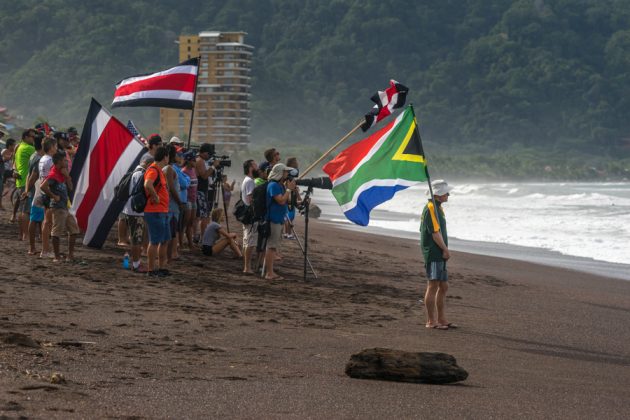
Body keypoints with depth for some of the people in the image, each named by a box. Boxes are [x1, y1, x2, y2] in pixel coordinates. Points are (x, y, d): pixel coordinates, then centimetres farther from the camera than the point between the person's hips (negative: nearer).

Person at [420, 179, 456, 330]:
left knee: (443, 286, 13)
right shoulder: (431, 208, -14)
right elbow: (435, 233, -19)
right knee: (433, 286, -8)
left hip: (439, 255, 10)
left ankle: (441, 319, 20)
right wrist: (445, 250, -11)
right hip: (433, 254, -10)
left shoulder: (438, 208, 18)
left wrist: (445, 250, 10)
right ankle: (431, 321, -5)